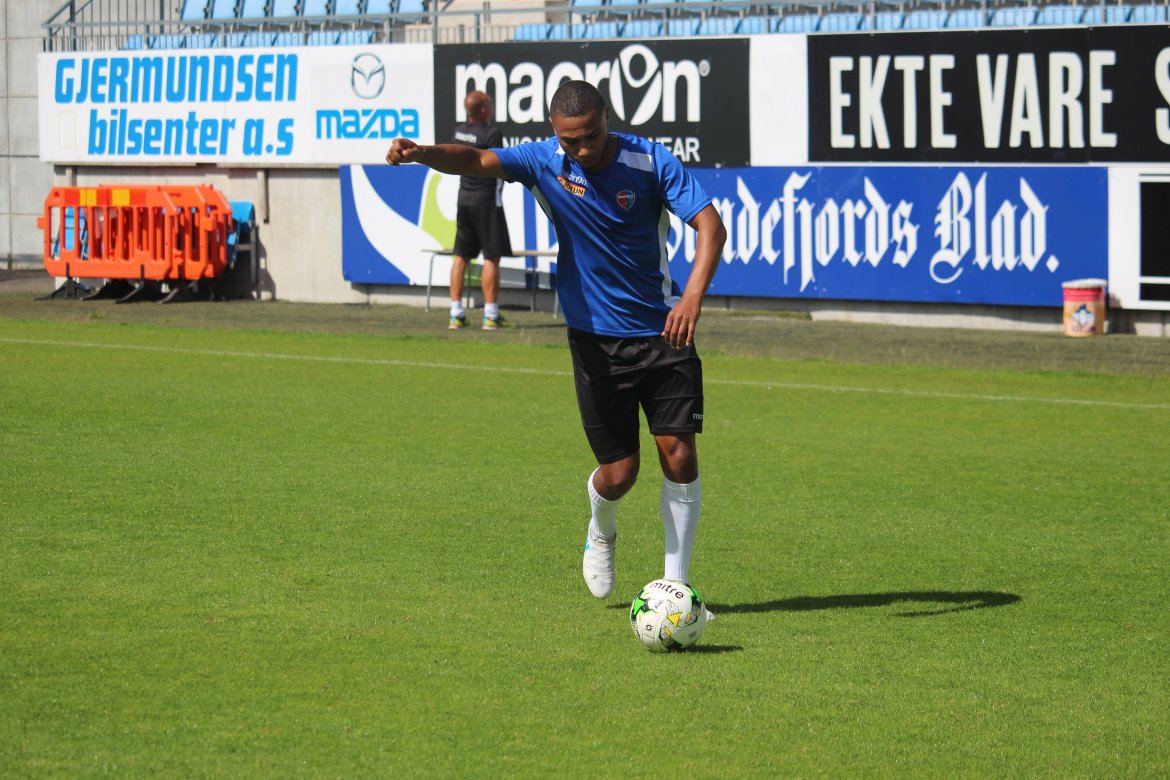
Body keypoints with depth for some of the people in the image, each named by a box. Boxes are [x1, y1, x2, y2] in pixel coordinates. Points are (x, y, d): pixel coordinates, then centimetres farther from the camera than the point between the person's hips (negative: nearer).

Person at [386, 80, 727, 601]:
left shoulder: (650, 162, -11)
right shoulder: (545, 161, -7)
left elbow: (710, 225, -18)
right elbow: (476, 161, -20)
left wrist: (693, 295, -34)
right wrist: (421, 153, -42)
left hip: (662, 330, -1)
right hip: (595, 338, 1)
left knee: (678, 453, -8)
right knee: (619, 471, 0)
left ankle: (676, 581, 7)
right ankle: (601, 532, 36)